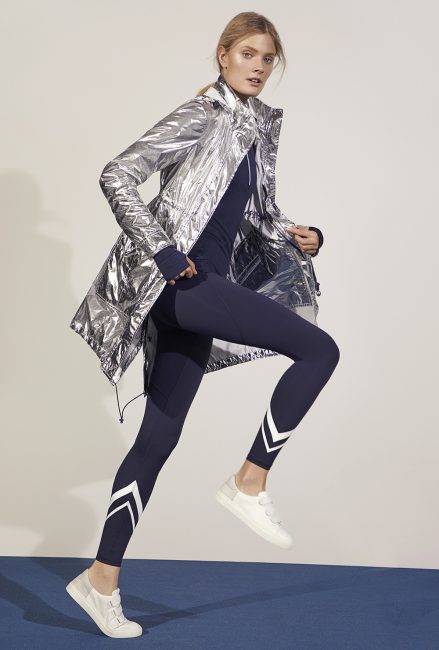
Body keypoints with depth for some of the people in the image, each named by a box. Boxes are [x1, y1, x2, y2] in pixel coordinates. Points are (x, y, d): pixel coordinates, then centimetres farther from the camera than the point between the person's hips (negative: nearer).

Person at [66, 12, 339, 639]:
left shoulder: (252, 131, 19)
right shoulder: (199, 116, -5)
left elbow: (250, 222, 26)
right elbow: (117, 175, -12)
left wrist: (301, 239, 7)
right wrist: (163, 251, -18)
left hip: (205, 288, 8)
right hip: (183, 281, -8)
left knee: (159, 436, 8)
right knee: (319, 348, -15)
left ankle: (103, 577, 15)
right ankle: (251, 481, -5)